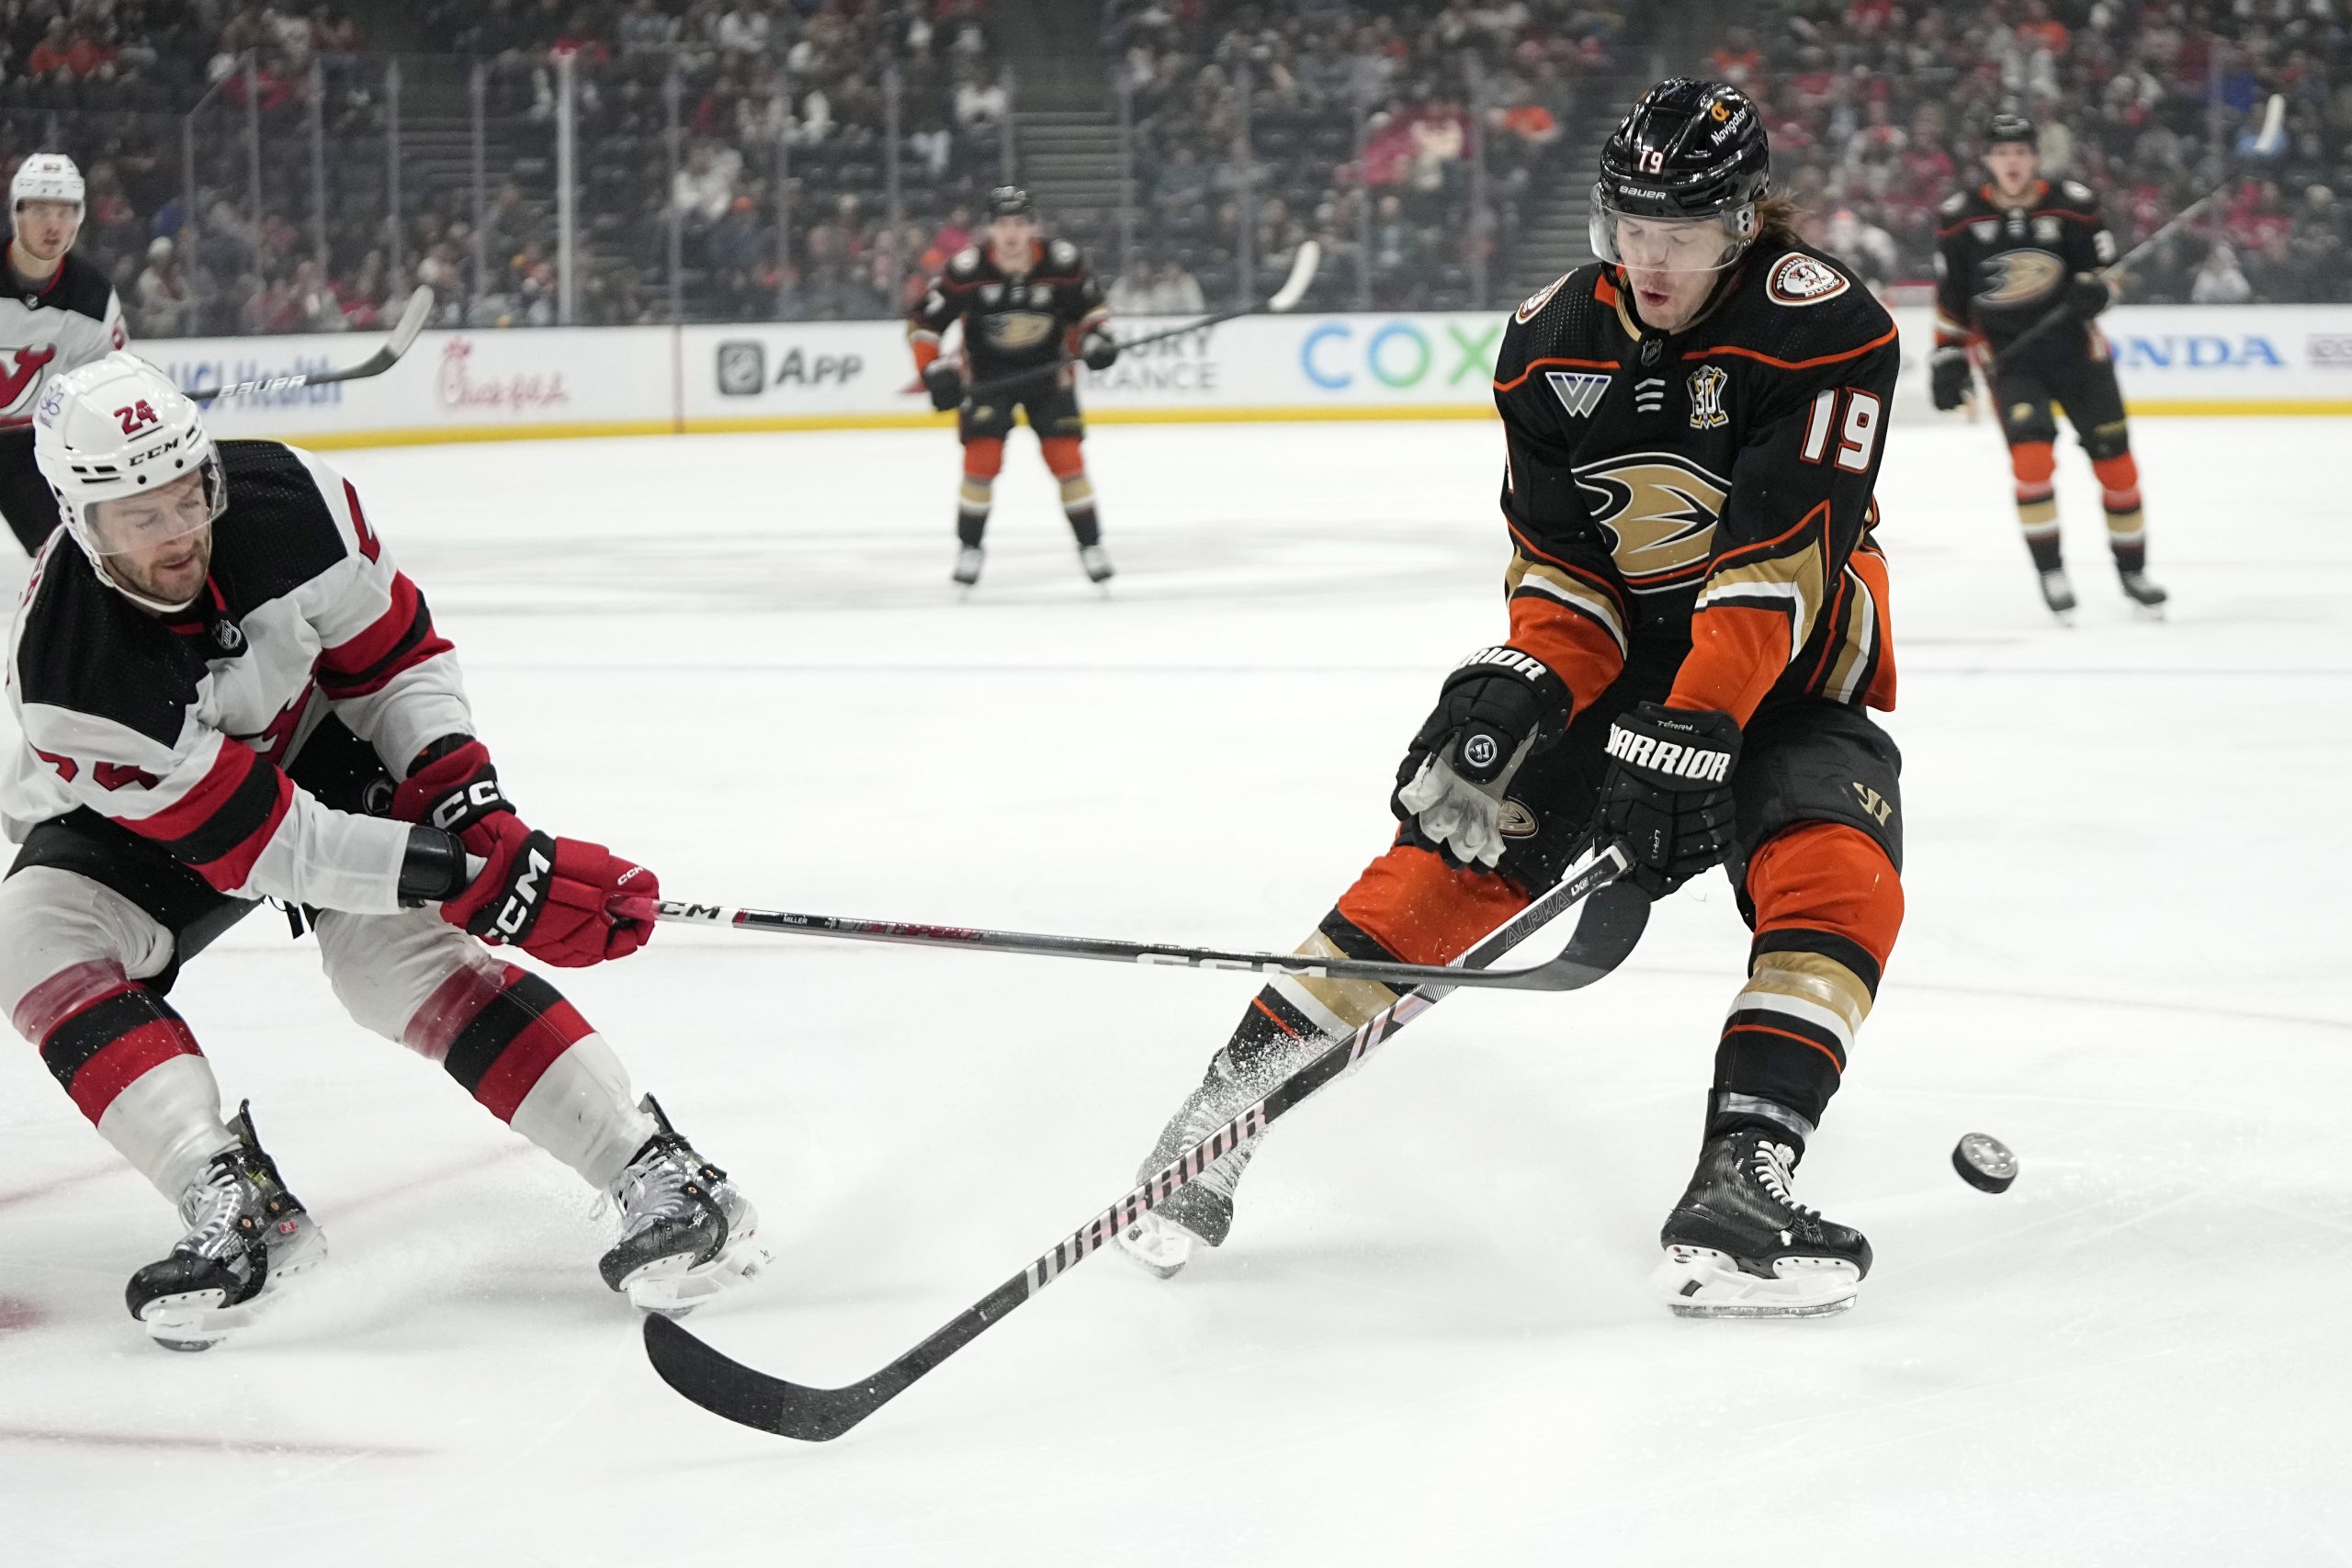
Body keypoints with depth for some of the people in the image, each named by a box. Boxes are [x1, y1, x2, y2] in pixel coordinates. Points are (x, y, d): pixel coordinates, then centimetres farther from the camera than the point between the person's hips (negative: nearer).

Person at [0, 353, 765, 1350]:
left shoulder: (285, 500, -28)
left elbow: (387, 645, -7)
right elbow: (244, 834, -35)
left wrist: (454, 783, -20)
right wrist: (458, 874, -39)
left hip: (317, 746, 1)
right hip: (137, 817, -1)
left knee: (397, 949, -22)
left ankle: (659, 1175, -25)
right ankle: (234, 1205, -30)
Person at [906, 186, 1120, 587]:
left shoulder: (1062, 262, -18)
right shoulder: (966, 270, -23)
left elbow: (1089, 305, 1)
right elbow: (923, 322, -14)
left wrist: (1096, 336, -16)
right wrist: (934, 369, -23)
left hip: (1047, 371, 1)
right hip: (986, 372, -1)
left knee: (1065, 456, -6)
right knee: (981, 459, -11)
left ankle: (1090, 544, 8)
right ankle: (969, 547, 7)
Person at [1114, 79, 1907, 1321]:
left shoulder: (1820, 325, -21)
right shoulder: (1553, 345, -6)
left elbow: (1775, 566, -29)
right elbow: (1559, 568, -4)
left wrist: (1687, 739, -36)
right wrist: (1517, 686, -25)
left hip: (1787, 674, -3)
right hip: (1616, 658, 3)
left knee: (1836, 877, -30)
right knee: (1457, 855, -14)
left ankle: (1735, 1189, -32)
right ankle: (1220, 1113, -6)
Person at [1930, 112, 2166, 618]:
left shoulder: (2073, 205, -6)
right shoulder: (1960, 218, -4)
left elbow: (2105, 270, 2)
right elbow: (1950, 298, 5)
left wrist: (2095, 287, -20)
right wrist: (1947, 358, 1)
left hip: (2076, 348, 1)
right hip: (2009, 359, -1)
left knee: (2113, 457, 2)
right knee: (2032, 453, -21)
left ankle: (2132, 570, 20)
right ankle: (2050, 571, -7)